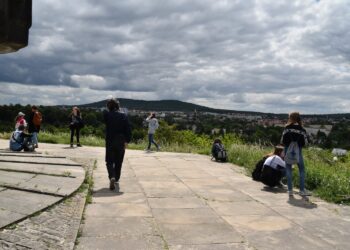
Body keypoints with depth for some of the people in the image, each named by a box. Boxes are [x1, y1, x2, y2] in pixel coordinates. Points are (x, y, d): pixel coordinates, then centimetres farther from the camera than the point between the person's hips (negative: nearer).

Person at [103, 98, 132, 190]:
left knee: (109, 162, 4)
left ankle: (112, 177, -19)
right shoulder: (123, 116, -3)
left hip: (110, 142, -1)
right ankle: (116, 178, 27)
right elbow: (128, 129, -6)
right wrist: (127, 141, -2)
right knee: (118, 162, 16)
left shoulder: (107, 114, -6)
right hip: (121, 142, 2)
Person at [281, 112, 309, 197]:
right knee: (301, 169, 11)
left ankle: (290, 190, 8)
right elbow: (305, 142, -1)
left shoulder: (287, 128, -6)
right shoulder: (302, 129, -3)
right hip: (298, 151, 0)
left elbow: (282, 141, -6)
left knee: (288, 169, 8)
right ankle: (302, 190, 8)